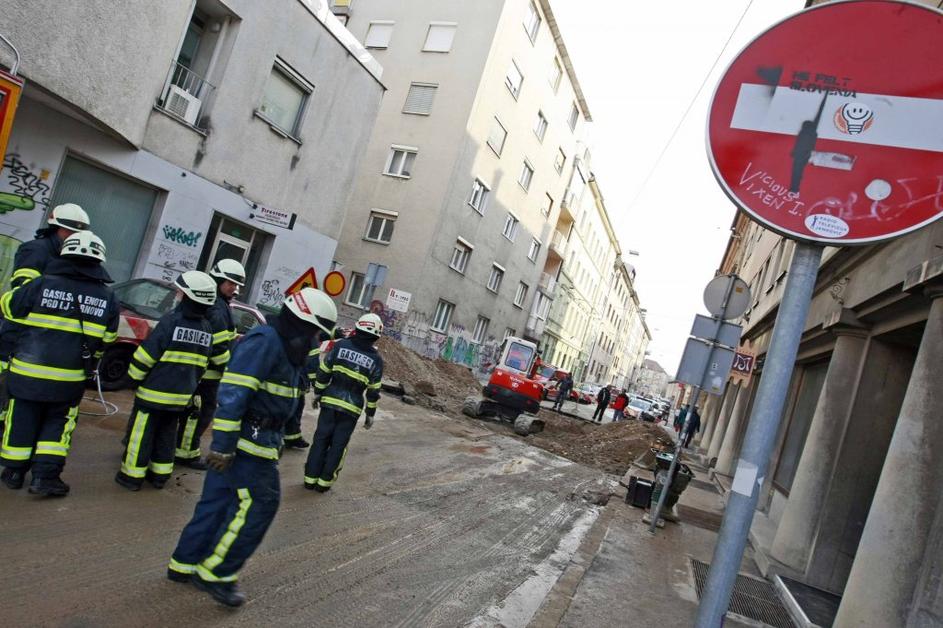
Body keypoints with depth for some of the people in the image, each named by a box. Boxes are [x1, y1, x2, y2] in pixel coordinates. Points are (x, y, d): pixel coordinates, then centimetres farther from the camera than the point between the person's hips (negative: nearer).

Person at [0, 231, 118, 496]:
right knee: (58, 423, 15)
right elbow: (106, 340, 6)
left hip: (28, 372, 0)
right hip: (70, 380, 1)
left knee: (22, 420, 15)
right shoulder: (108, 300, -4)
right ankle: (45, 476, 8)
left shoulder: (41, 285, -10)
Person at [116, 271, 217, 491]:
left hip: (154, 392, -6)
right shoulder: (207, 328, 2)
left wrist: (134, 377, 0)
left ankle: (132, 475, 14)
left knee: (141, 434, 7)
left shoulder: (171, 320, -17)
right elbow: (201, 365, 9)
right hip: (181, 396, 6)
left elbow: (146, 354, -14)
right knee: (167, 435, 18)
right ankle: (160, 474, 24)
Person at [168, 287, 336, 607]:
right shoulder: (264, 341, -19)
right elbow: (232, 394, -24)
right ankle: (215, 574, 9)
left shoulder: (283, 344, 14)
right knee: (258, 505, -3)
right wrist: (223, 445, -25)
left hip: (259, 439, 10)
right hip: (249, 439, -10)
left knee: (218, 500, 16)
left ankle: (184, 565, 27)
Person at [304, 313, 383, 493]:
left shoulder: (341, 345, -2)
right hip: (352, 408, -1)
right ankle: (324, 481, 14)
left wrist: (318, 393, 13)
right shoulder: (376, 359, -3)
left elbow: (323, 371, 1)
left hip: (330, 401, 1)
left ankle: (310, 478, 16)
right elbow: (373, 391, 0)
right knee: (338, 445, 9)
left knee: (320, 440, 11)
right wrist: (370, 414, 9)